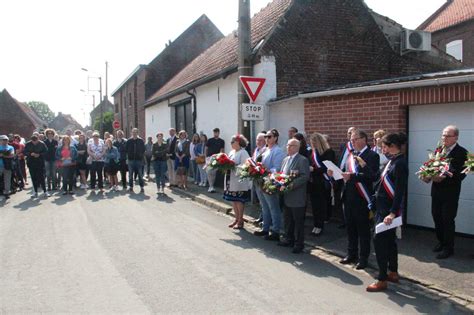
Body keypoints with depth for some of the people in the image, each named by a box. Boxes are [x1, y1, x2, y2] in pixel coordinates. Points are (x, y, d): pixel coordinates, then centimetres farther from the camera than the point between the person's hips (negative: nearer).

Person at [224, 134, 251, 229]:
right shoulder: (231, 152, 15)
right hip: (230, 180, 8)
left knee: (239, 201, 0)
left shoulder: (243, 153, -11)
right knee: (233, 200, 12)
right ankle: (237, 219, 24)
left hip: (239, 180, -8)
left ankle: (240, 221, 11)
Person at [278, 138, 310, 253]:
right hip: (286, 196, 8)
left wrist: (293, 184, -25)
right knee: (288, 220, 16)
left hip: (297, 197, -8)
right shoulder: (285, 160, 17)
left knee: (298, 221, 1)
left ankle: (299, 243, 9)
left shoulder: (303, 160, -9)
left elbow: (305, 176, -17)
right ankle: (289, 239, 28)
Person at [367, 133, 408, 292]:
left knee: (379, 240, -6)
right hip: (383, 207, 9)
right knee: (388, 239, 17)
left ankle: (382, 279, 3)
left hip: (389, 209, -9)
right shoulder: (392, 161, 9)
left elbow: (400, 191, -22)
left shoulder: (400, 163, -18)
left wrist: (392, 213, -25)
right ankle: (393, 273, 31)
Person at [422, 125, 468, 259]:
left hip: (450, 193, -6)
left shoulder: (462, 152, -11)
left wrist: (443, 178, -28)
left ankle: (448, 248, 17)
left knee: (448, 220, 3)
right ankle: (441, 242, 33)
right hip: (436, 191, 6)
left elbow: (461, 174, -17)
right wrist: (428, 176, -10)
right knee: (436, 217, 14)